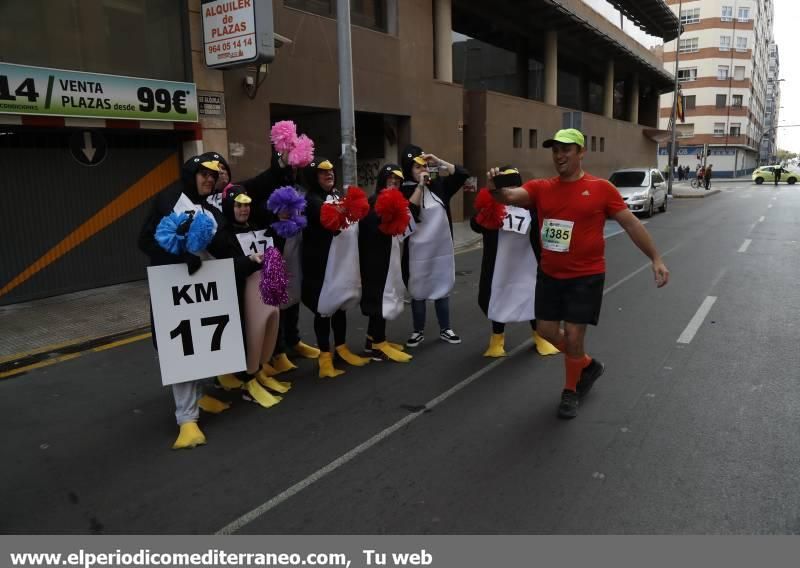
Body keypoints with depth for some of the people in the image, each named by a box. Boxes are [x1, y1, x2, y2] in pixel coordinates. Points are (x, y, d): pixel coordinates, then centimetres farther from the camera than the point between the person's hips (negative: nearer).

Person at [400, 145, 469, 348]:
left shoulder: (438, 185, 4)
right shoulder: (405, 191, -7)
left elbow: (463, 174, 3)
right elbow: (408, 212, -23)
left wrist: (439, 162, -6)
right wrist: (419, 186, -18)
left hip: (443, 248, 3)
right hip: (418, 251, -3)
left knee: (443, 289, 13)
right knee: (418, 292, 8)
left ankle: (445, 329, 26)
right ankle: (418, 332, 21)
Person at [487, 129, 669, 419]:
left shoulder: (601, 188, -8)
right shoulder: (540, 188, -1)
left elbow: (631, 224, -3)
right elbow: (511, 196, -18)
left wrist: (656, 258, -5)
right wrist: (496, 189, -42)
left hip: (586, 276, -4)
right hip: (550, 275, 4)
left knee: (573, 336, -2)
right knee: (547, 330, 10)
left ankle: (570, 392, 24)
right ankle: (589, 365, 37)